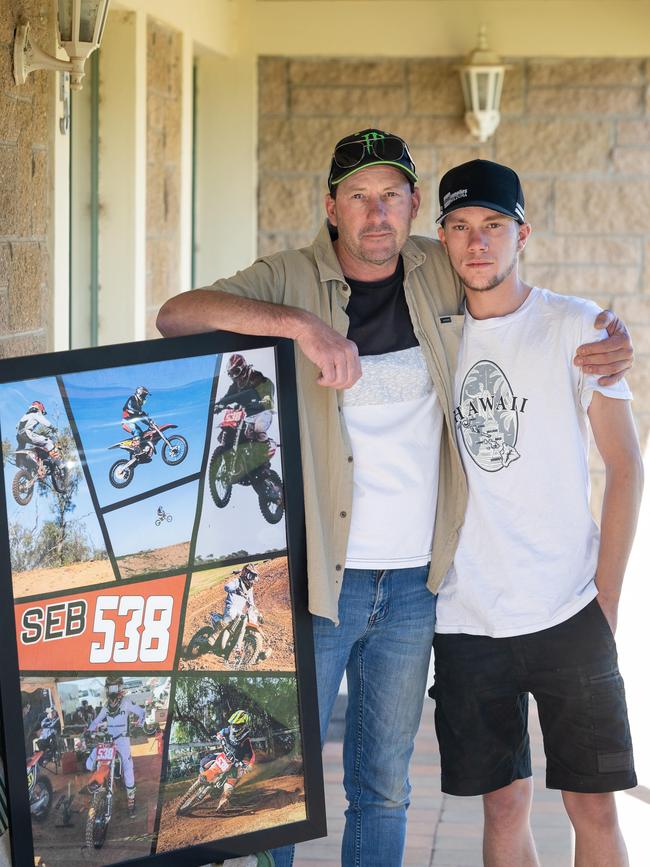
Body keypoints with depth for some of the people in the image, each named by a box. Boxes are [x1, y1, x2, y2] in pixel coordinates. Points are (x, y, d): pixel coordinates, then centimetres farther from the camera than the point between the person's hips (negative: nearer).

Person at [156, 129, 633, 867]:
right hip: (314, 578, -3)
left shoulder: (441, 273, 5)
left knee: (384, 786, 13)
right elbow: (176, 317, -20)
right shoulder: (289, 280, -6)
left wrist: (611, 331, 3)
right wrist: (301, 324, -32)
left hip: (414, 583, 4)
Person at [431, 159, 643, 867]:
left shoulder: (574, 328, 0)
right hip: (464, 621, 2)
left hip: (568, 615, -2)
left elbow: (625, 467, 0)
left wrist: (606, 598, -5)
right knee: (504, 804, 7)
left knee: (594, 807, -1)